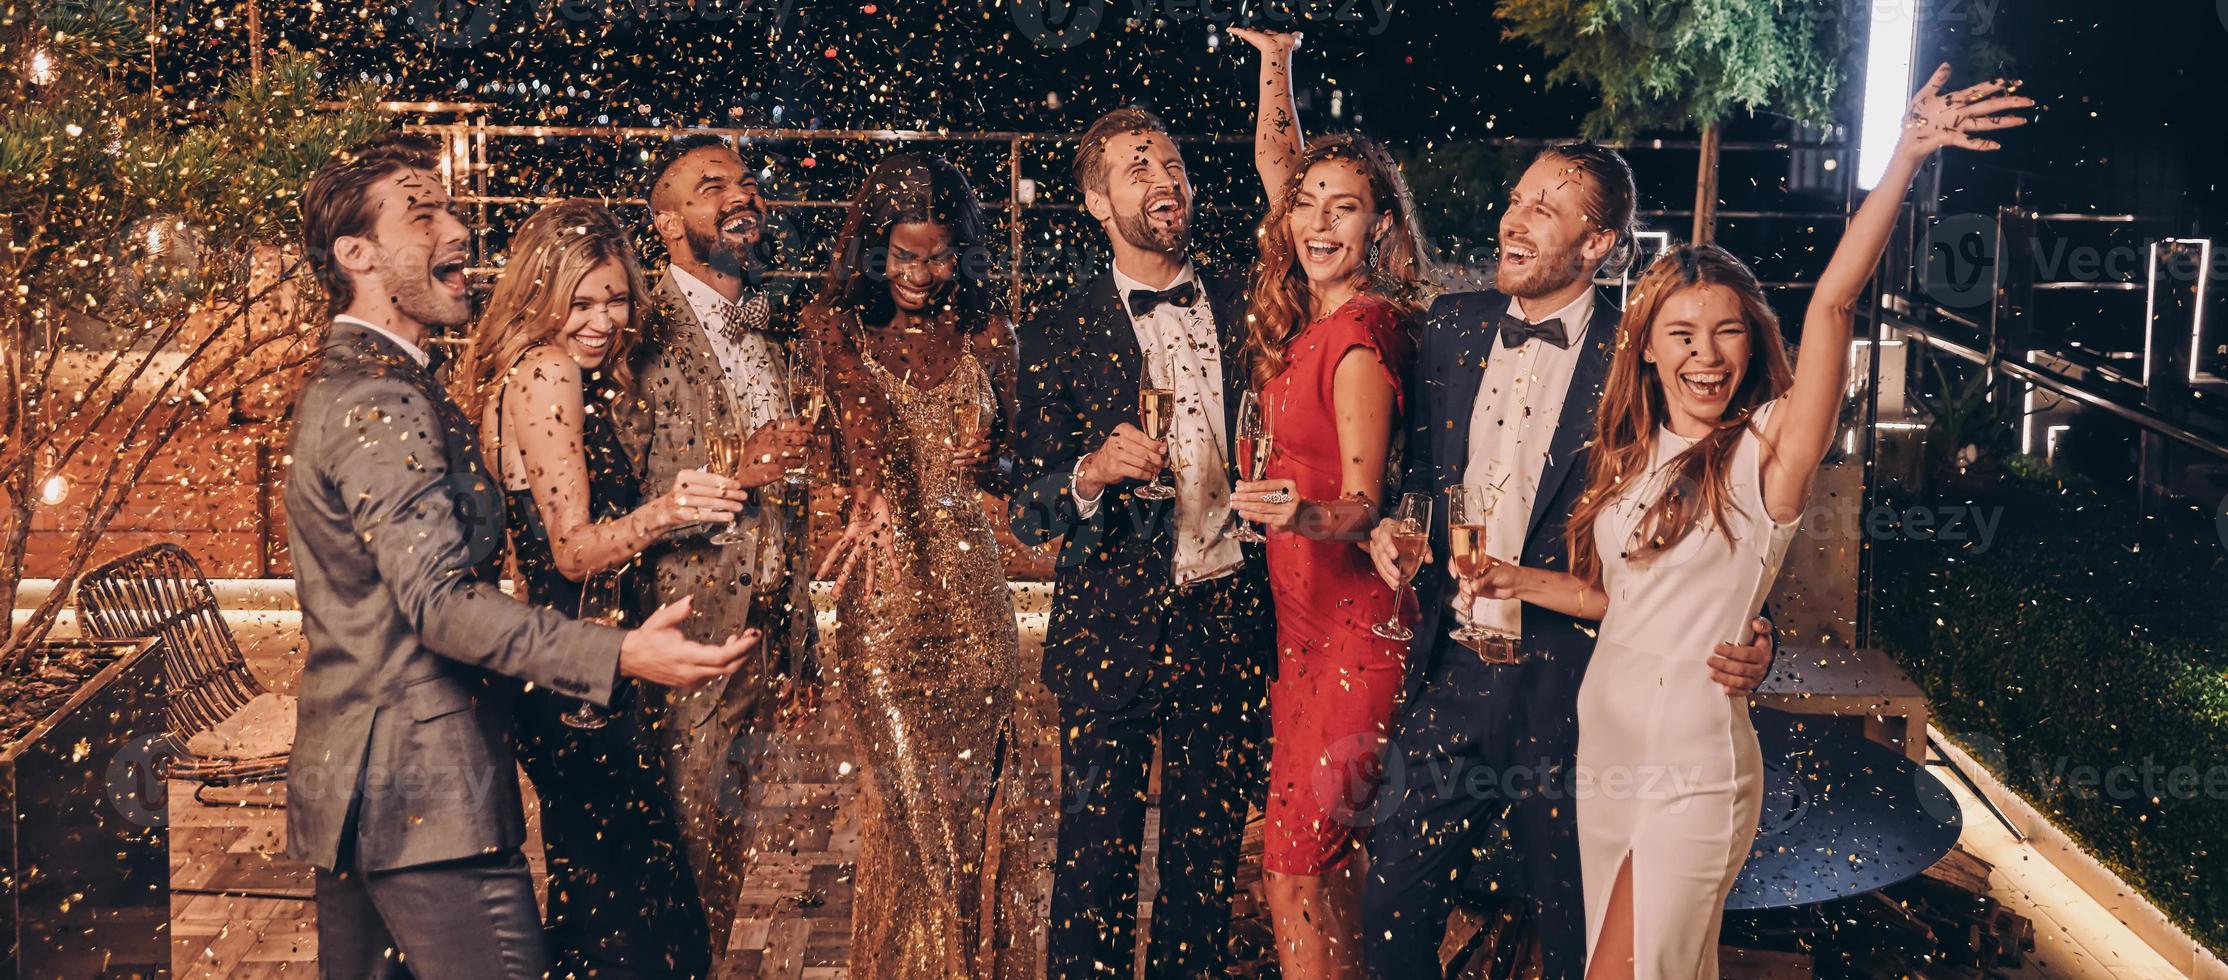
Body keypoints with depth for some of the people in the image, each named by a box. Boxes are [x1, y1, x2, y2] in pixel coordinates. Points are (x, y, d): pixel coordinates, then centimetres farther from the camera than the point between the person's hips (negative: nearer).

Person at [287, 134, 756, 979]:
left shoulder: (341, 383, 18)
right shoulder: (382, 403, -17)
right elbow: (440, 601, -25)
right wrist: (621, 655, -32)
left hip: (348, 783, 11)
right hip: (423, 790, -11)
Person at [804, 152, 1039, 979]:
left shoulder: (986, 337, 10)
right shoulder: (839, 324, 1)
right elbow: (857, 406, -22)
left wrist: (988, 460, -4)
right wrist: (870, 494, -41)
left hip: (974, 586, 3)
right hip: (883, 592, -3)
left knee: (979, 800, 9)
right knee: (911, 809, -3)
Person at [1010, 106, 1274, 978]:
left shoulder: (1244, 315, 7)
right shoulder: (1060, 335, 1)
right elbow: (1030, 514, -2)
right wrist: (1089, 475, -21)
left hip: (1227, 625, 2)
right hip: (1112, 631, -2)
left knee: (1207, 865, 11)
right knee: (1096, 862, 4)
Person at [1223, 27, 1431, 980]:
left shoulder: (1358, 337, -17)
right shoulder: (1306, 316, 6)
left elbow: (1363, 502, -18)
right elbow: (1274, 161, 20)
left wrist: (1304, 513, -38)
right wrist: (1274, 65, 16)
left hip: (1354, 622, -8)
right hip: (1304, 615, 8)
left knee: (1294, 859, -6)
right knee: (1323, 851, 13)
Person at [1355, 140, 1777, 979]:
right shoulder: (1453, 325, 6)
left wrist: (1747, 640, -21)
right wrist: (1392, 526, -2)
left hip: (1566, 688, -4)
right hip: (1449, 673, 4)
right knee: (1394, 908, 10)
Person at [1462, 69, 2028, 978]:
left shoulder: (1766, 450, -11)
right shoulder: (1631, 456, 7)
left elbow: (1832, 301, -24)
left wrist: (1906, 156, -32)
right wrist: (1512, 579, 3)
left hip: (1694, 773, -6)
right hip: (1604, 749, 7)